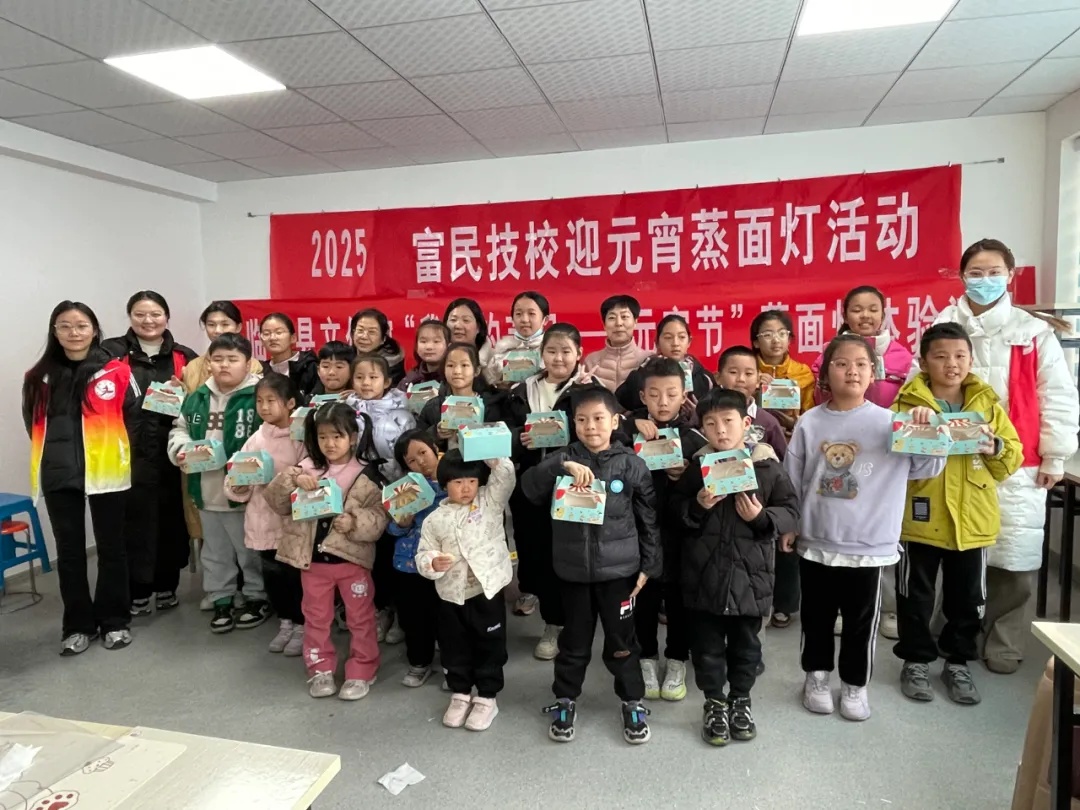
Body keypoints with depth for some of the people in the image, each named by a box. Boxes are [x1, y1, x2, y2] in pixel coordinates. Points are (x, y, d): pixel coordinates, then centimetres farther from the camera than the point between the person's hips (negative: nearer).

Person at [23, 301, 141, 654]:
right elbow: (33, 425, 15)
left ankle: (115, 621, 21)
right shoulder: (40, 378, 5)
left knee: (111, 548, 8)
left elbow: (133, 418, -3)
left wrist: (111, 452, -2)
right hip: (58, 478, 3)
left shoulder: (117, 373, -5)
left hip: (106, 474, -3)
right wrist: (56, 454, 11)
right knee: (69, 553, 11)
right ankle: (78, 625, 23)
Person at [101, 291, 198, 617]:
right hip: (129, 453, -2)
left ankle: (167, 586, 25)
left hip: (171, 453, 3)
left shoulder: (185, 357, 9)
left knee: (171, 518, 9)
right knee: (134, 520, 1)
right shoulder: (112, 352, 0)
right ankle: (137, 591, 15)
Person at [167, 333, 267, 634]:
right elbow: (180, 430, 18)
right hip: (207, 492, 6)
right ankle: (221, 600, 34)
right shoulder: (197, 398, 7)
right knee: (215, 553, 19)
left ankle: (257, 598, 27)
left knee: (251, 551, 9)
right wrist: (180, 450, -2)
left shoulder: (259, 397, -14)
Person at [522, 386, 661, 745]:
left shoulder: (630, 464, -5)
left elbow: (648, 518, 1)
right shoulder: (564, 459, -4)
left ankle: (633, 703, 32)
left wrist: (648, 565, 2)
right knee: (574, 641, 15)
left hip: (619, 569, -1)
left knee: (621, 641, 13)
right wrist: (562, 467, -31)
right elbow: (529, 487, -18)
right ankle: (564, 701, 34)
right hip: (573, 569, 1)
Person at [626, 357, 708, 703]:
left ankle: (676, 661, 30)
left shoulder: (694, 438, -3)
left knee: (679, 596, 12)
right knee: (644, 595, 12)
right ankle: (647, 658, 30)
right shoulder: (631, 429, -2)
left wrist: (685, 476, -22)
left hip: (680, 531, 0)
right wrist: (630, 426, -24)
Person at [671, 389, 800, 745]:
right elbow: (675, 510, 4)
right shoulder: (697, 467, -3)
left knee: (745, 643, 16)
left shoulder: (767, 466, -5)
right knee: (708, 643, 12)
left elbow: (791, 512, -1)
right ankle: (714, 703, 30)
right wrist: (698, 506, -15)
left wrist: (762, 517, -18)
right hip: (705, 573, 1)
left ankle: (740, 699, 36)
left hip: (749, 573, 0)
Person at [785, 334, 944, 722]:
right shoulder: (810, 423, -3)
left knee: (861, 621, 13)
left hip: (868, 544, -1)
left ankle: (855, 684, 34)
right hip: (815, 541, 1)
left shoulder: (890, 423, -7)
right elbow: (791, 480, 3)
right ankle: (817, 675, 37)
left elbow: (929, 467, -5)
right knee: (816, 617, 16)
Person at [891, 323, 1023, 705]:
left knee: (967, 599, 15)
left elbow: (1013, 459, 6)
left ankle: (958, 663, 33)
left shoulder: (988, 404, 4)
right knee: (916, 597, 10)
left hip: (972, 520, 3)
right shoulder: (908, 403, -6)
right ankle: (916, 661, 27)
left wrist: (996, 449, -15)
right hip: (919, 519, -3)